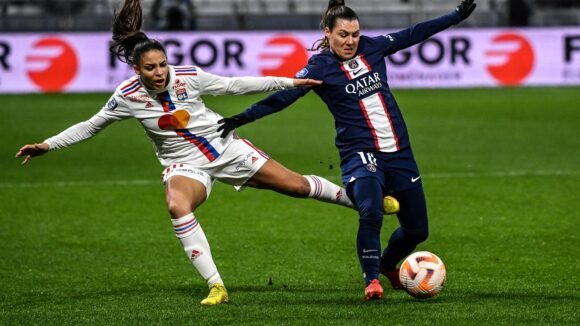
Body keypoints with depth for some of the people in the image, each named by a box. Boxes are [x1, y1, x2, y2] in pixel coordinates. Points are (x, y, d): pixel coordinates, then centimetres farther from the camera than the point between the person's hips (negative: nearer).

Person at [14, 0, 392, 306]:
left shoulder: (187, 77, -14)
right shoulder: (127, 97, -14)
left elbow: (233, 85, -2)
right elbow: (91, 126, -2)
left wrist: (287, 83, -1)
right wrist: (48, 145, -9)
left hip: (225, 147, 1)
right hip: (186, 164, -1)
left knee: (296, 185, 1)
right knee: (177, 206, -35)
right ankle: (216, 286, -33)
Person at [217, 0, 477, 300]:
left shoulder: (372, 47, 5)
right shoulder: (321, 67, -7)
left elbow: (414, 34, 16)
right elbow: (284, 95, -14)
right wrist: (244, 117, -24)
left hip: (399, 152, 5)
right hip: (360, 154, -5)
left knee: (417, 230, 10)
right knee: (371, 214, -32)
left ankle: (387, 265, 40)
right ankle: (371, 279, -14)